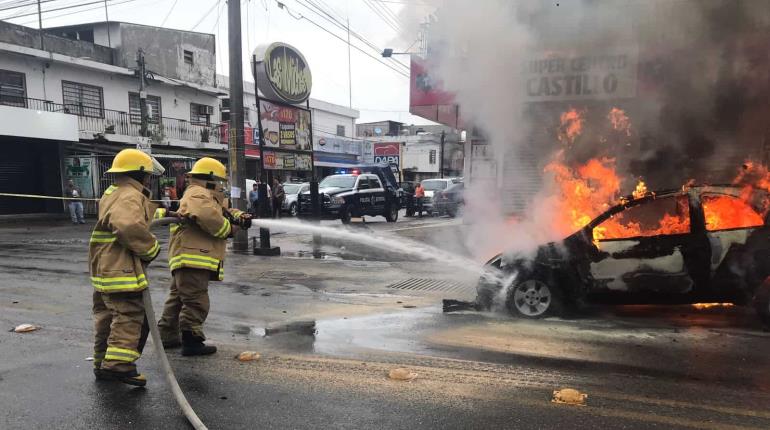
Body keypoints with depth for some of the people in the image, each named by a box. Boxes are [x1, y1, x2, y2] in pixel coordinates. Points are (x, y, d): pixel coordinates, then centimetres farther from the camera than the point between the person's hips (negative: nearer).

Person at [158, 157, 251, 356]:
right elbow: (208, 216, -30)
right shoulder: (198, 194, -10)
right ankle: (191, 341, -2)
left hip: (186, 258, 11)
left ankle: (167, 336, 30)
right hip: (193, 258, -11)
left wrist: (241, 217, 1)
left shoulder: (208, 196, 24)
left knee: (178, 298, 19)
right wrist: (227, 229, -15)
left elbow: (226, 210, 24)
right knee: (196, 302, -7)